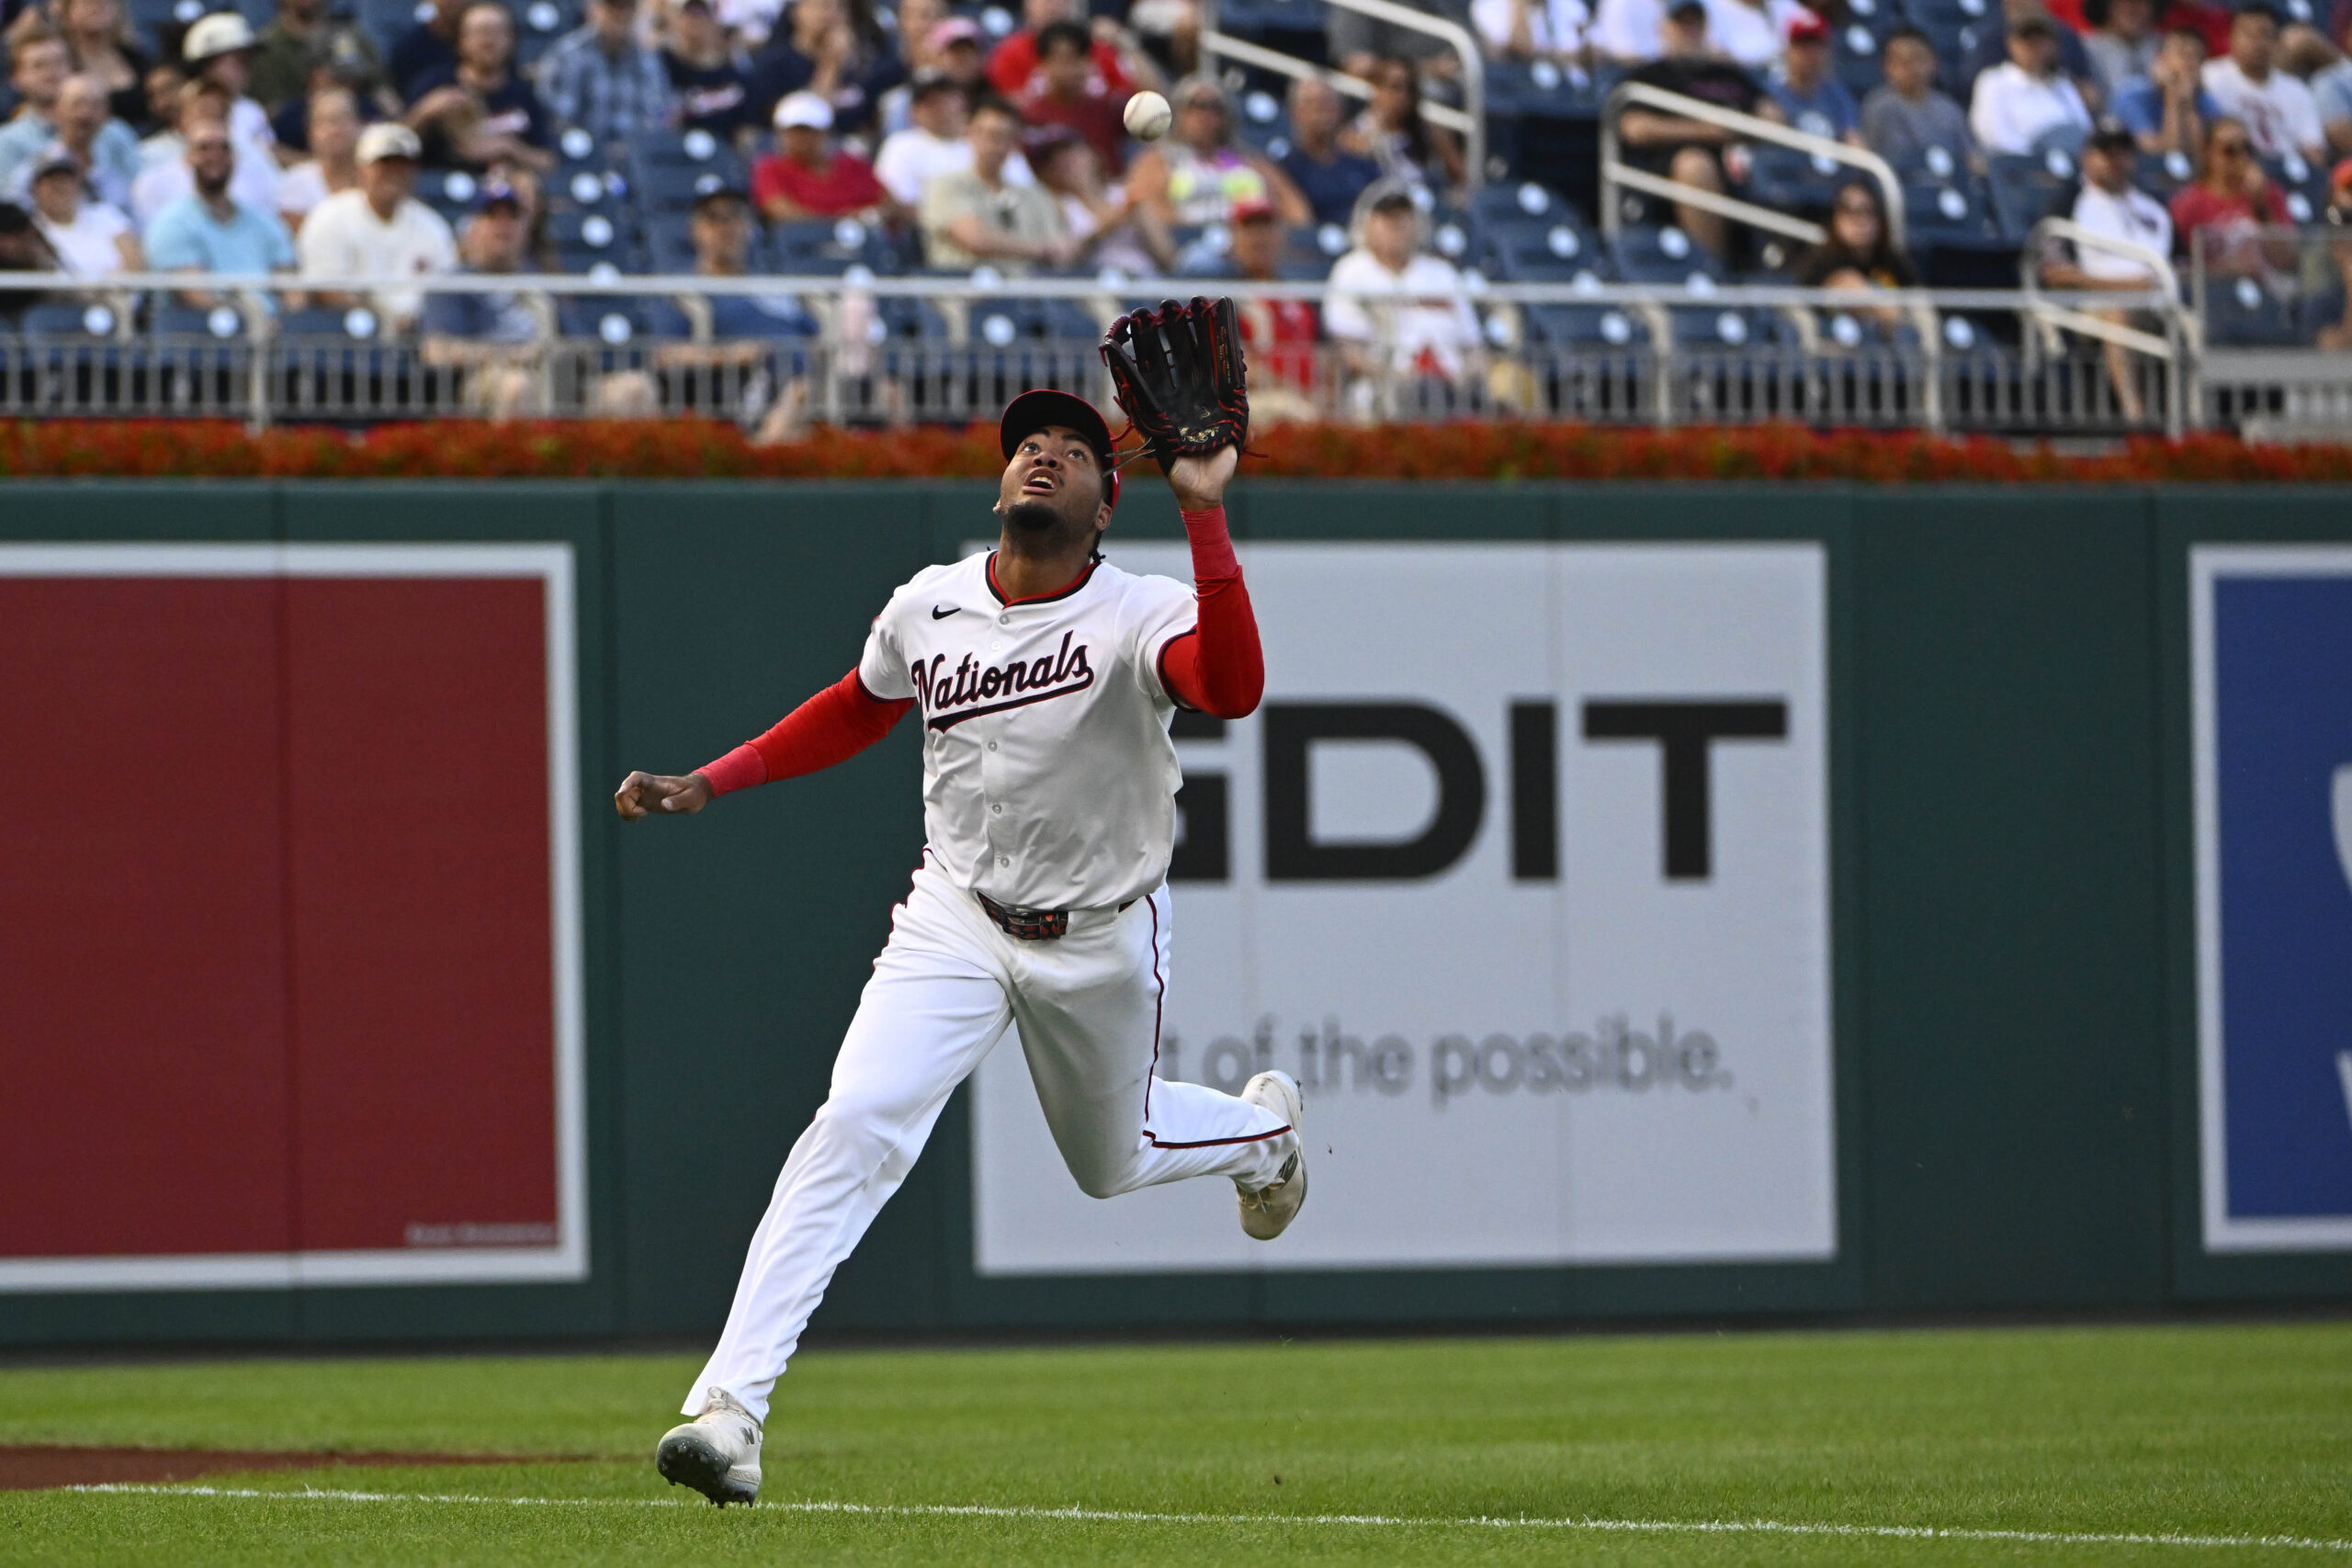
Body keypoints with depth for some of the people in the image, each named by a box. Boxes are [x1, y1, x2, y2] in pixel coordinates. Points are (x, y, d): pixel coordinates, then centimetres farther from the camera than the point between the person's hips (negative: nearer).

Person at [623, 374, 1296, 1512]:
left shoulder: (1137, 618, -20)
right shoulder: (929, 608, -6)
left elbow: (1233, 690, -42)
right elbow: (856, 712, 14)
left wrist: (1204, 516, -48)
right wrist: (705, 786, 7)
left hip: (1100, 940, -1)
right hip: (955, 919, 1)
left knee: (1111, 1162, 20)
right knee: (858, 1122, -22)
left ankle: (1262, 1128, 57)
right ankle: (731, 1405, -28)